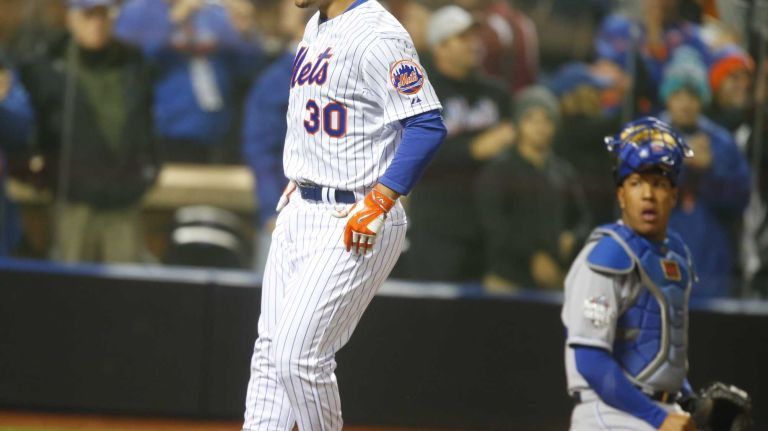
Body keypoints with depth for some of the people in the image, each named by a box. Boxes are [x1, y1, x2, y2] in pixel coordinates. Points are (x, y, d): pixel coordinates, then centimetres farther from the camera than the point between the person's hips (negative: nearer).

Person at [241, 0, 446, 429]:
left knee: (298, 356, -11)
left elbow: (428, 124, -24)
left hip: (355, 224, -10)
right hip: (299, 212, 10)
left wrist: (379, 201, -28)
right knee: (271, 353, 11)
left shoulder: (377, 36, -18)